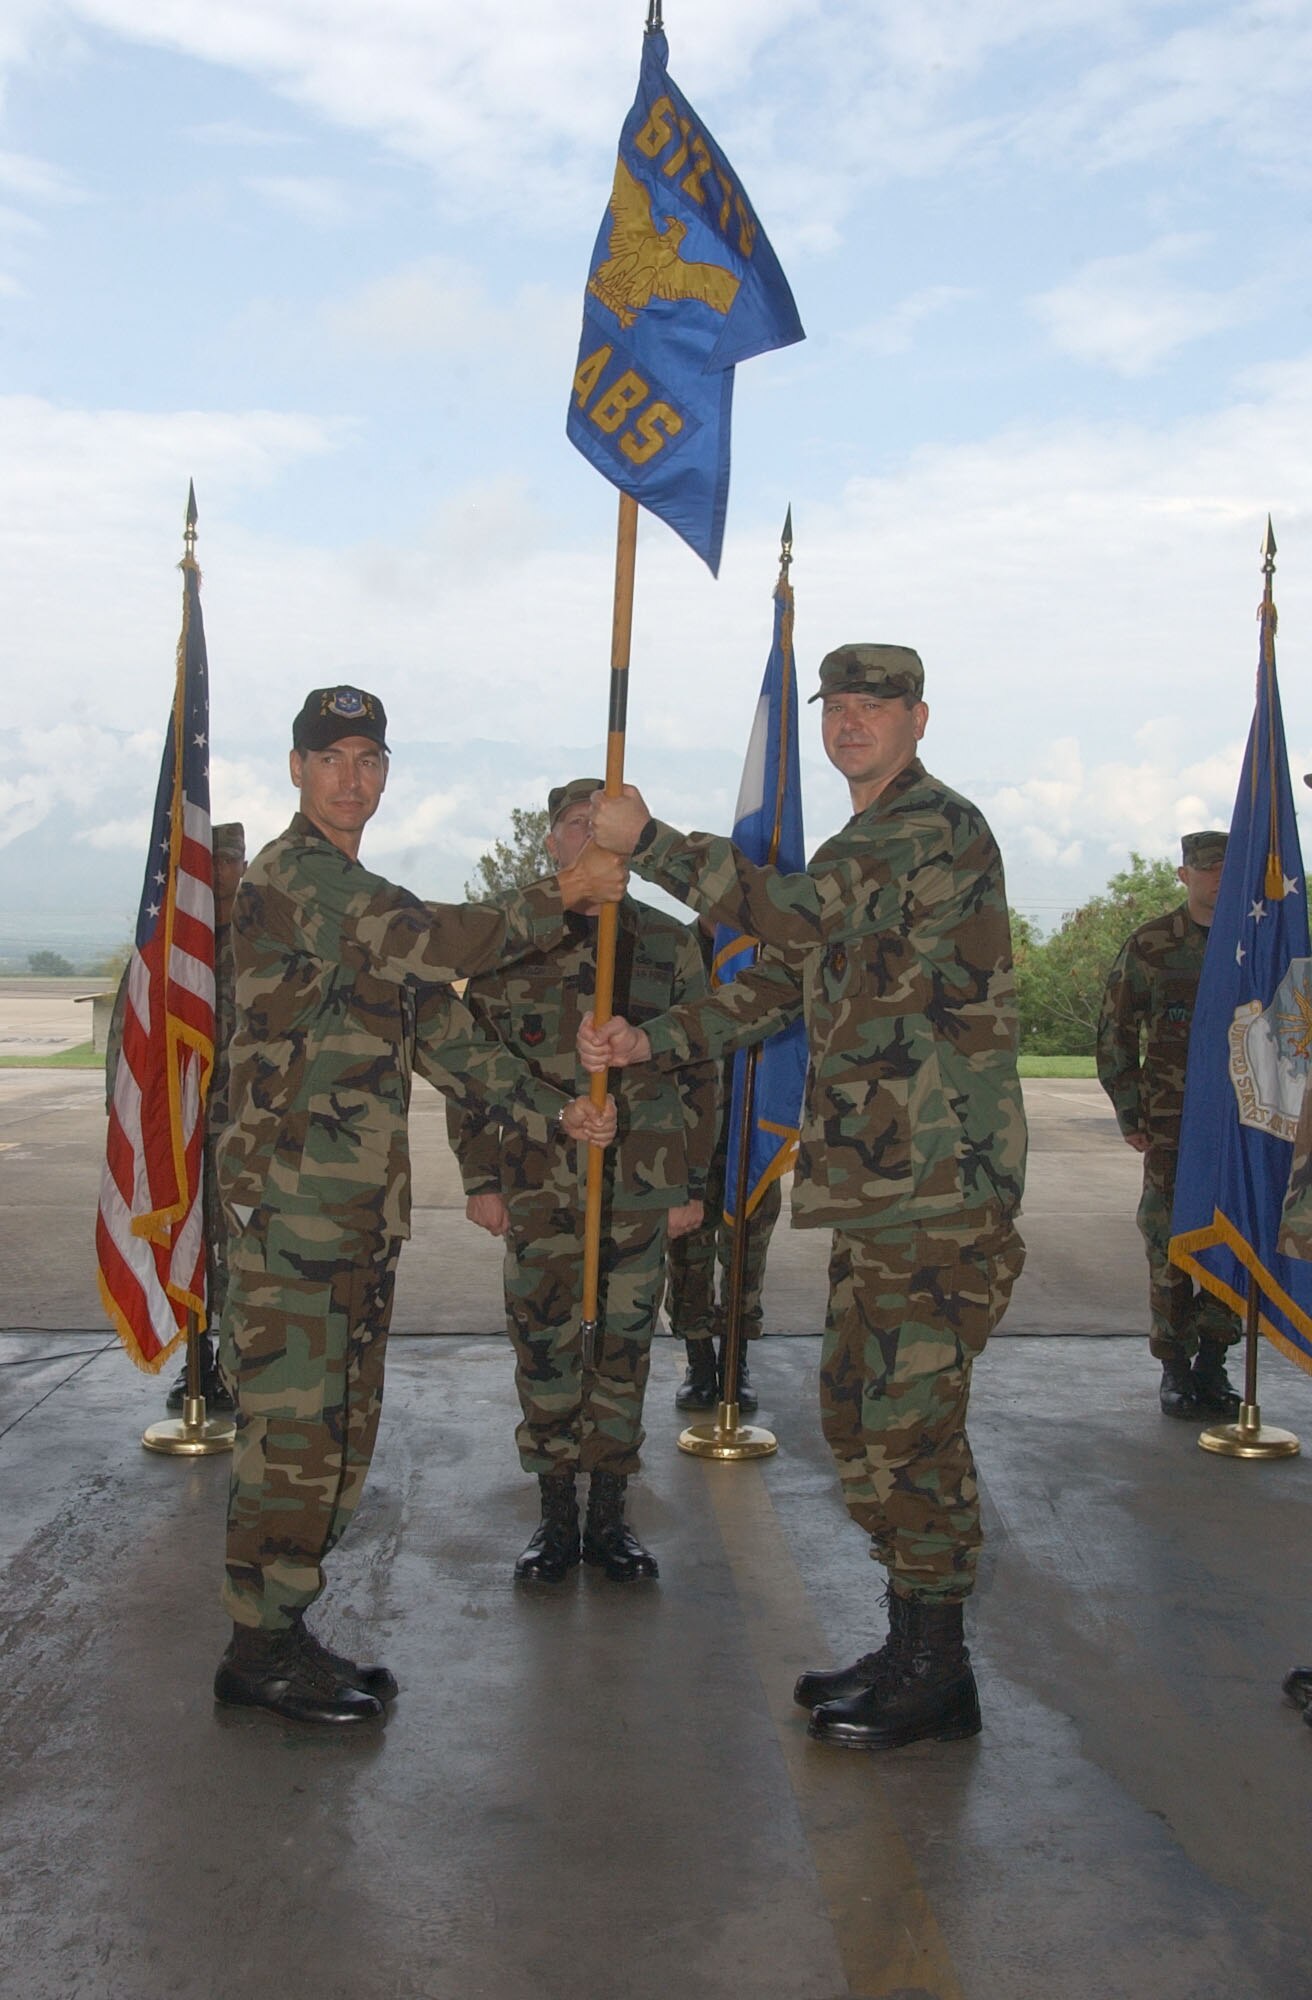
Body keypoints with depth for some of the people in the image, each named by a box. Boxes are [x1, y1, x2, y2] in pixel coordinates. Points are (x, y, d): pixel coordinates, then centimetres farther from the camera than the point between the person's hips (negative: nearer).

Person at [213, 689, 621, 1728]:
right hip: (290, 1201, -9)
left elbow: (445, 1039, 17)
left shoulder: (373, 906, 21)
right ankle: (261, 1649, 8)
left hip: (364, 1210, 9)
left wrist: (555, 1110, 6)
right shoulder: (289, 873, -9)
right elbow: (440, 941, -22)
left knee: (341, 1432, 13)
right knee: (293, 1427, -4)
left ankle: (284, 1628, 23)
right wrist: (564, 894, -13)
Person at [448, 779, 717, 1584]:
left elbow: (700, 1071, 8)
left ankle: (610, 1516, 20)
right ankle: (557, 1518, 17)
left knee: (623, 1345, 6)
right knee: (544, 1346, 3)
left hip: (642, 1186, 1)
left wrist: (693, 1184, 4)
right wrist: (480, 1179, 1)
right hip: (537, 1190, 0)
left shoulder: (669, 944, 6)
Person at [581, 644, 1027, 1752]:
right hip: (874, 1186, 10)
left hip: (944, 1186, -10)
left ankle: (936, 1671, 8)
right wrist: (649, 1040, 9)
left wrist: (648, 840, -17)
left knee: (912, 1423, -5)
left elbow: (797, 910, -24)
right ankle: (910, 1647, 26)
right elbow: (779, 981, 22)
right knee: (861, 1416, 14)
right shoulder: (864, 851, 21)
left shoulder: (940, 826, -11)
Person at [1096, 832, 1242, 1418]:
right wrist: (1128, 1115, -1)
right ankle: (1175, 1368, 11)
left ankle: (1212, 1361, 13)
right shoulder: (1150, 946, 2)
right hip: (1173, 1121, -2)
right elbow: (1116, 1033, 4)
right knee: (1171, 1243, -1)